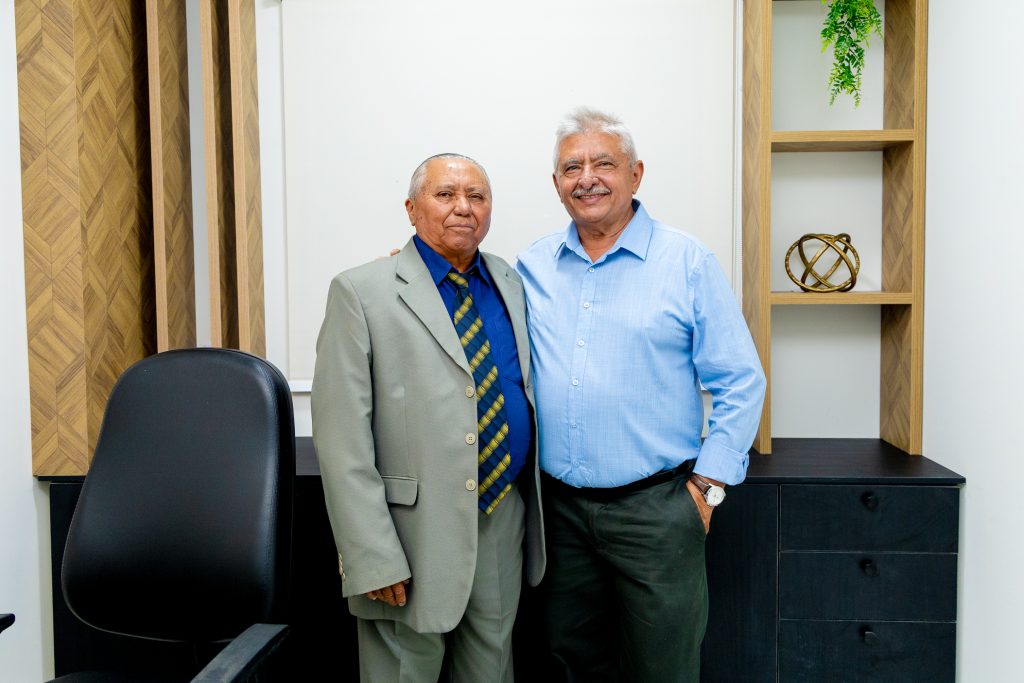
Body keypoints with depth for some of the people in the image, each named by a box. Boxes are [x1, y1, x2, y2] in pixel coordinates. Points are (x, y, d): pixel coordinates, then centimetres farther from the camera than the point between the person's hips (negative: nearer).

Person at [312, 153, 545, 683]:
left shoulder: (511, 284, 8)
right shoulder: (362, 292, -9)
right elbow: (342, 439, -13)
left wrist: (534, 507, 9)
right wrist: (373, 556, -16)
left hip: (505, 523, 5)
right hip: (415, 534, -4)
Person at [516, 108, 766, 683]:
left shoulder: (688, 262, -4)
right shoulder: (532, 267, 6)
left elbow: (741, 383, -3)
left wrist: (708, 484, -7)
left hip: (655, 507, -3)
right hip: (559, 504, 3)